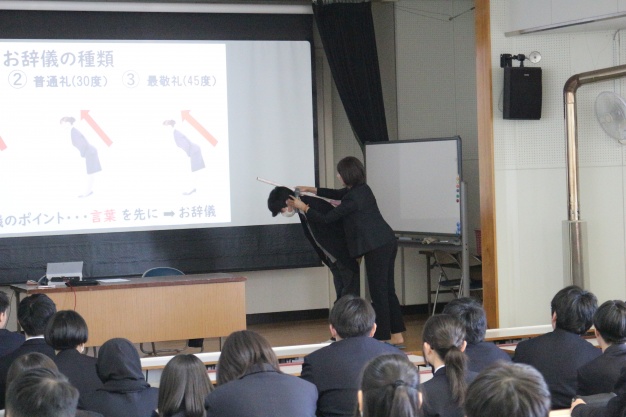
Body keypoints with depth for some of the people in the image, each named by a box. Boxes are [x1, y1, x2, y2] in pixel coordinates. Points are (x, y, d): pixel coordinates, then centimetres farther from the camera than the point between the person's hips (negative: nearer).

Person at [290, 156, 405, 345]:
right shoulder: (361, 188, 12)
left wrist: (304, 208, 4)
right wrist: (310, 189, 31)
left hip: (377, 247, -10)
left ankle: (383, 337, -1)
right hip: (388, 242, 10)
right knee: (388, 290, 13)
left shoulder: (353, 199, -17)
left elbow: (326, 218, -10)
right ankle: (397, 334, 17)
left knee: (379, 292, -4)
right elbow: (337, 194, 30)